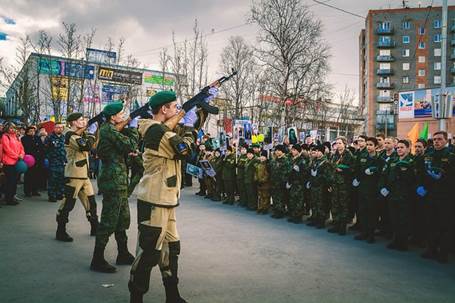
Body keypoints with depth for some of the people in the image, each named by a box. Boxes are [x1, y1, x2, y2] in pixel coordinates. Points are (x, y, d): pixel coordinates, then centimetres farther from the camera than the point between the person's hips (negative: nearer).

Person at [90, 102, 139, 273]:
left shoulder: (111, 129, 16)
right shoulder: (109, 129, -14)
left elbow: (124, 147, 17)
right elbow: (130, 145, -19)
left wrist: (130, 127, 5)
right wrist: (133, 127, -6)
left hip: (118, 181, 10)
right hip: (113, 181, -10)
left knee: (123, 219, 17)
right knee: (109, 221, -3)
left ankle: (123, 255, 29)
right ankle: (97, 260, 8)